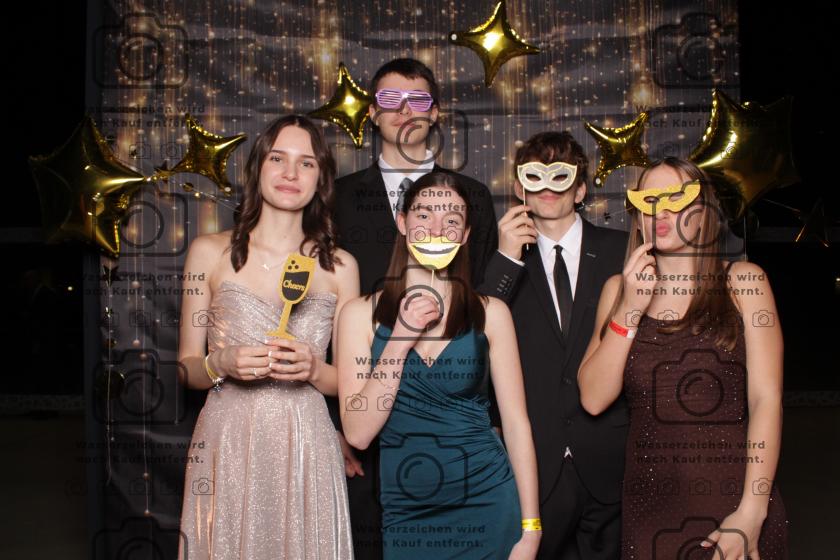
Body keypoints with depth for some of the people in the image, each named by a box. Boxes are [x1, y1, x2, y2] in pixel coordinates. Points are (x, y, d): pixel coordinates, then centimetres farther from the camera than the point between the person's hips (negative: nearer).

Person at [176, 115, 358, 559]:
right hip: (227, 447, -1)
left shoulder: (339, 267, 4)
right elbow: (185, 366, 5)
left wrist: (313, 369, -11)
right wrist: (220, 364, -15)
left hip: (306, 452, 1)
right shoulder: (210, 252, 2)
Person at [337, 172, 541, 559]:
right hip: (405, 516, 0)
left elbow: (516, 422, 0)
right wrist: (401, 339, -15)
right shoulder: (361, 314, -3)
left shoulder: (490, 314, -2)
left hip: (487, 508, 1)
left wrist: (530, 528, -4)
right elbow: (358, 433, -8)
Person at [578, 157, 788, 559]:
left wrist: (751, 512, -16)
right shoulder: (619, 289, 5)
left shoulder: (741, 280, -2)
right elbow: (594, 399, -3)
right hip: (650, 502, 2)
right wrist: (630, 309, -12)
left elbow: (766, 399, -8)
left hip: (732, 496, -2)